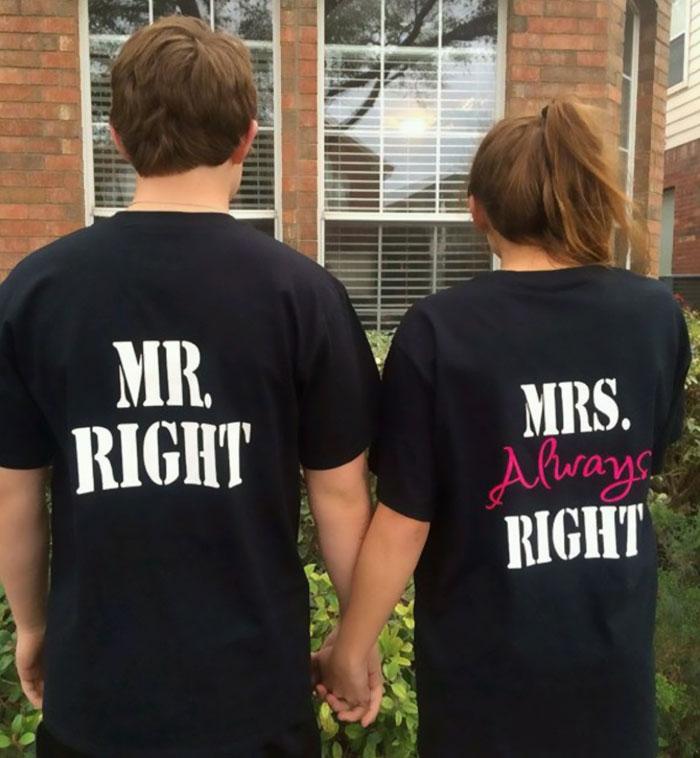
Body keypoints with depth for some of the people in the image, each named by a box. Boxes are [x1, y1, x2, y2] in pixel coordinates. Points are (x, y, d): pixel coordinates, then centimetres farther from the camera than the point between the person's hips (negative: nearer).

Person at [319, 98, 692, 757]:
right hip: (616, 660, 4)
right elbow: (647, 464, 7)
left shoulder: (439, 330, -19)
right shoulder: (658, 314, -8)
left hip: (486, 671, -3)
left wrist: (348, 655, -3)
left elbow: (403, 525, -16)